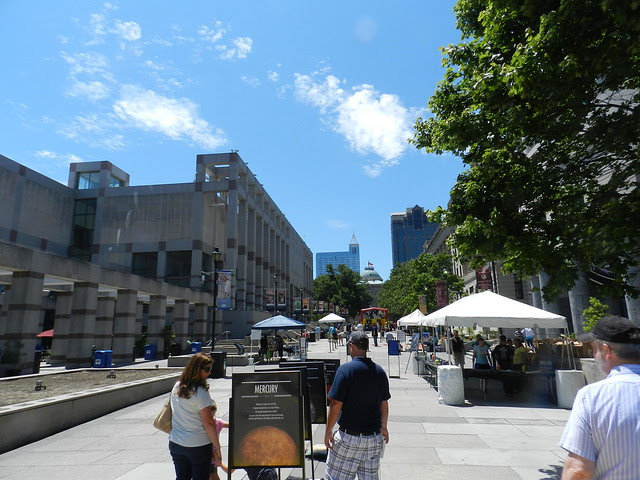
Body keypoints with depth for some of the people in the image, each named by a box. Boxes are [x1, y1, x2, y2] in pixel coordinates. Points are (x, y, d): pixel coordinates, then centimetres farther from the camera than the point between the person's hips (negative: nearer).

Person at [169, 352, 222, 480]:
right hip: (198, 446, -6)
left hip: (175, 444, 6)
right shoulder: (200, 392, -19)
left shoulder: (176, 387, 2)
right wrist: (217, 448, -10)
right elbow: (208, 423, -18)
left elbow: (175, 415, 11)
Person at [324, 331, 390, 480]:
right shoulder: (379, 371, 3)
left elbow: (336, 404, -15)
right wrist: (383, 428, 25)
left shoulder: (345, 369, -14)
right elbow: (384, 404, 12)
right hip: (374, 437, 5)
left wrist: (328, 430, -4)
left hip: (349, 436, -5)